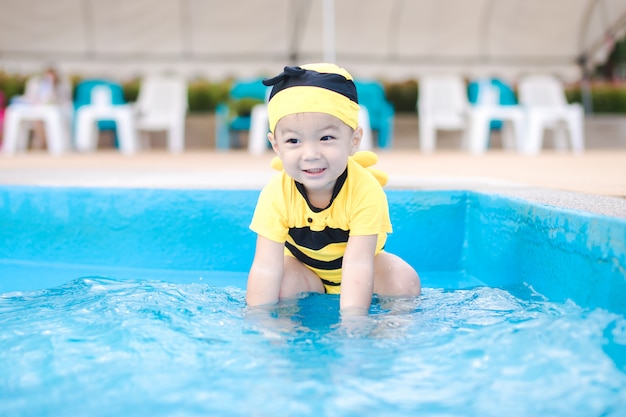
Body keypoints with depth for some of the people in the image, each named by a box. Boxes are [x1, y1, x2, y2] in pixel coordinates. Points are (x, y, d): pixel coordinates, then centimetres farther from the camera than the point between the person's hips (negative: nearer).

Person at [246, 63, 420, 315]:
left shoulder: (366, 191, -33)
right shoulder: (276, 195, -28)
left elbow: (357, 265, -38)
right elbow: (266, 268, -31)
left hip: (361, 262, -1)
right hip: (304, 268, 1)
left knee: (405, 283, -25)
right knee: (277, 285, -28)